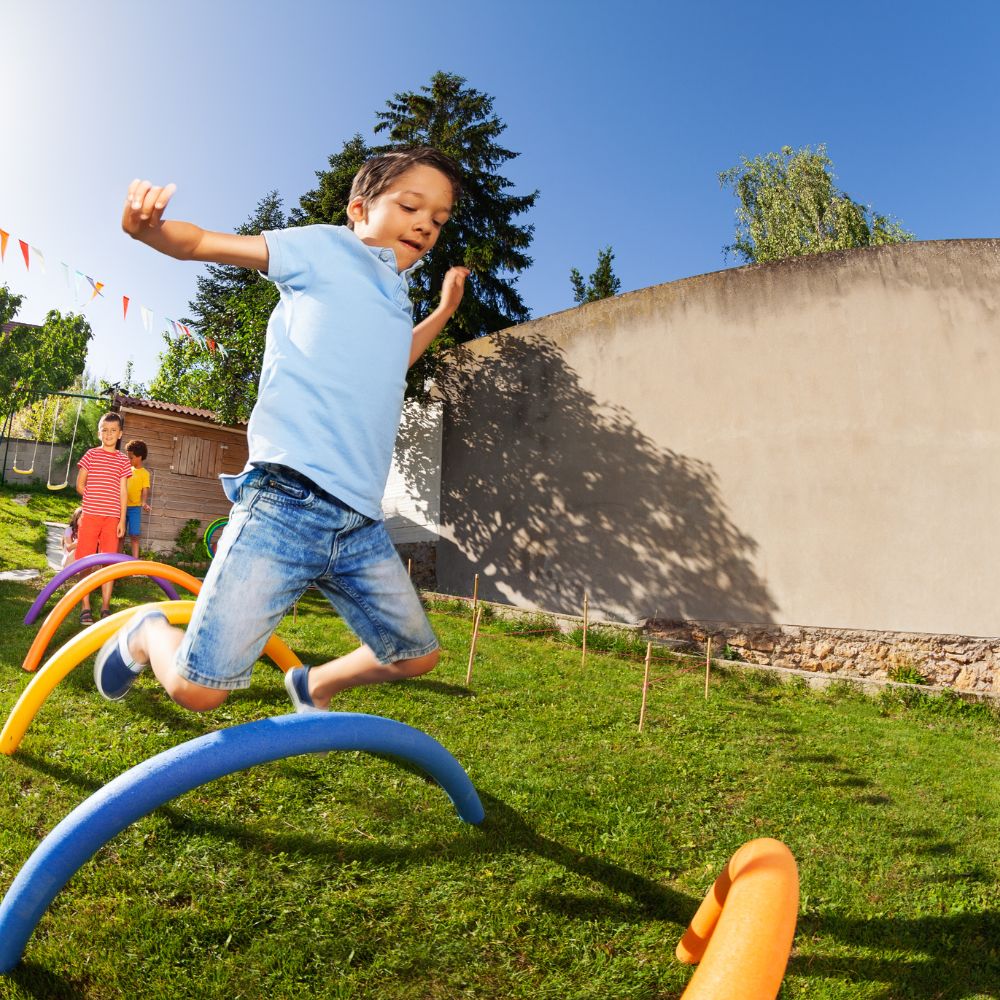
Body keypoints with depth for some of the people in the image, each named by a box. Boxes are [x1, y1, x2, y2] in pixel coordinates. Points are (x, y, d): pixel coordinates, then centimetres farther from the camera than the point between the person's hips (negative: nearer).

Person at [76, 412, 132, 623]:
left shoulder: (123, 461, 7)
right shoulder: (91, 455, 5)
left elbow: (122, 492, 6)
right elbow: (80, 485, 7)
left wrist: (122, 519, 2)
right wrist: (95, 498, 1)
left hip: (112, 517, 1)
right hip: (90, 514, -1)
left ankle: (105, 607, 11)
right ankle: (86, 608, 7)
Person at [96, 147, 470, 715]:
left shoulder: (398, 300, 25)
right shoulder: (324, 248, 6)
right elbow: (202, 243, 0)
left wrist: (443, 312, 41)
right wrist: (149, 228, -21)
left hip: (363, 524, 7)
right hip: (287, 503, -7)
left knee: (417, 656, 13)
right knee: (198, 690, -8)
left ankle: (313, 686, 39)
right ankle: (147, 634, 27)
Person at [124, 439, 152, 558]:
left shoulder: (144, 473, -6)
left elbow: (145, 490, -12)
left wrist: (144, 503, -28)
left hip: (135, 508, -5)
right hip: (122, 506, 5)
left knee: (134, 535, -7)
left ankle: (135, 560, -6)